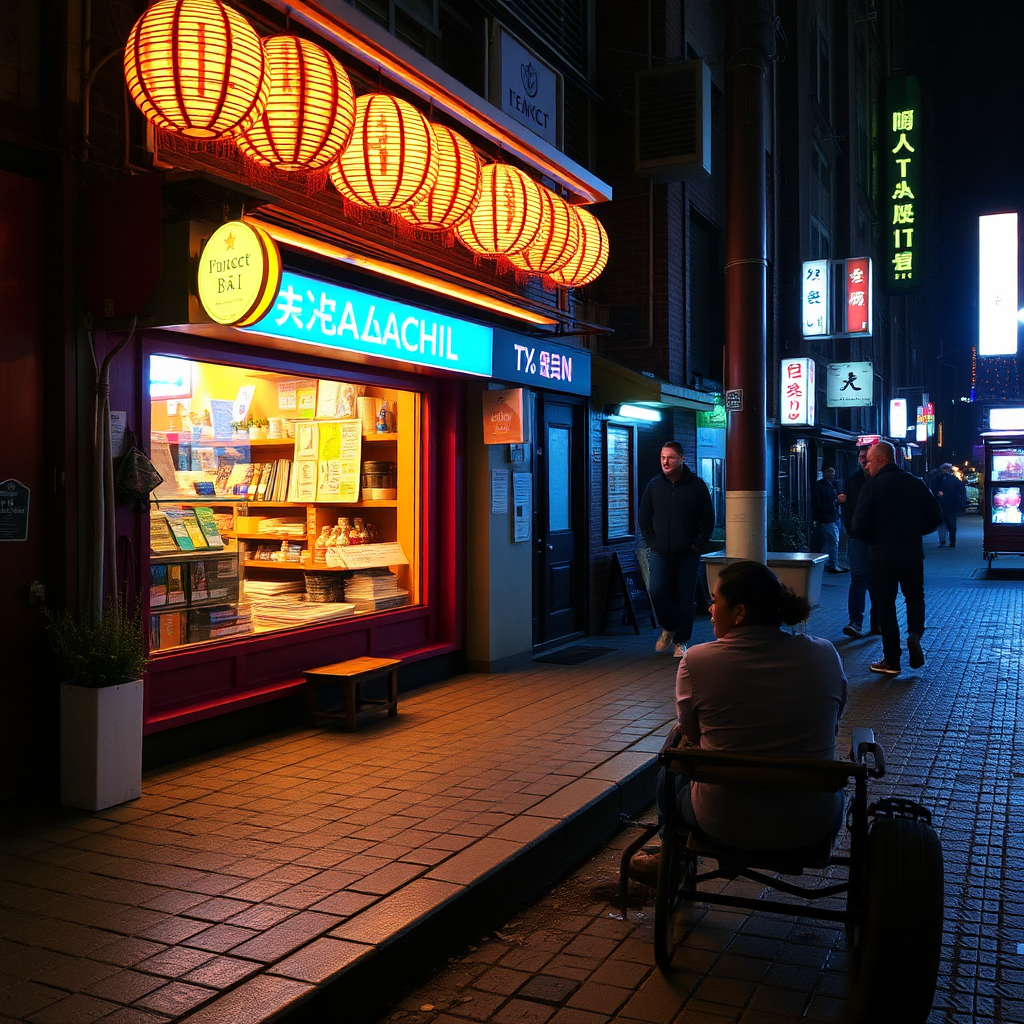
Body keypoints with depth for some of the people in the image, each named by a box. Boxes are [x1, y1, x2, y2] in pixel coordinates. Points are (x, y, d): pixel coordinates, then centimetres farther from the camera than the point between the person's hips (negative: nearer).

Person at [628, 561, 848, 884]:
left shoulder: (697, 661, -16)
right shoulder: (825, 655, -8)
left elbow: (689, 734, -1)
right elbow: (832, 727, 7)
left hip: (723, 824, -1)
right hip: (811, 826, 2)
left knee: (670, 776, 32)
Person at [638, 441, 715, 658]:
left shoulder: (696, 485, -2)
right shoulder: (654, 485, 4)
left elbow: (708, 519, 3)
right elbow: (644, 518, 13)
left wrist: (697, 545, -4)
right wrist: (652, 543, 4)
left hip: (688, 554, -1)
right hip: (661, 553, 1)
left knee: (685, 598, 1)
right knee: (657, 592, -13)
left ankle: (680, 641, 15)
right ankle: (668, 628, 14)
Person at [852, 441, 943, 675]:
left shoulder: (872, 487, -12)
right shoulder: (916, 483, 0)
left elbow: (859, 527, -15)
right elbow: (935, 518, 4)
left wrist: (873, 540, 6)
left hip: (882, 556, -3)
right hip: (912, 553, 3)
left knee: (886, 604, 7)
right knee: (915, 596, 21)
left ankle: (891, 661, 10)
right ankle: (915, 633, -7)